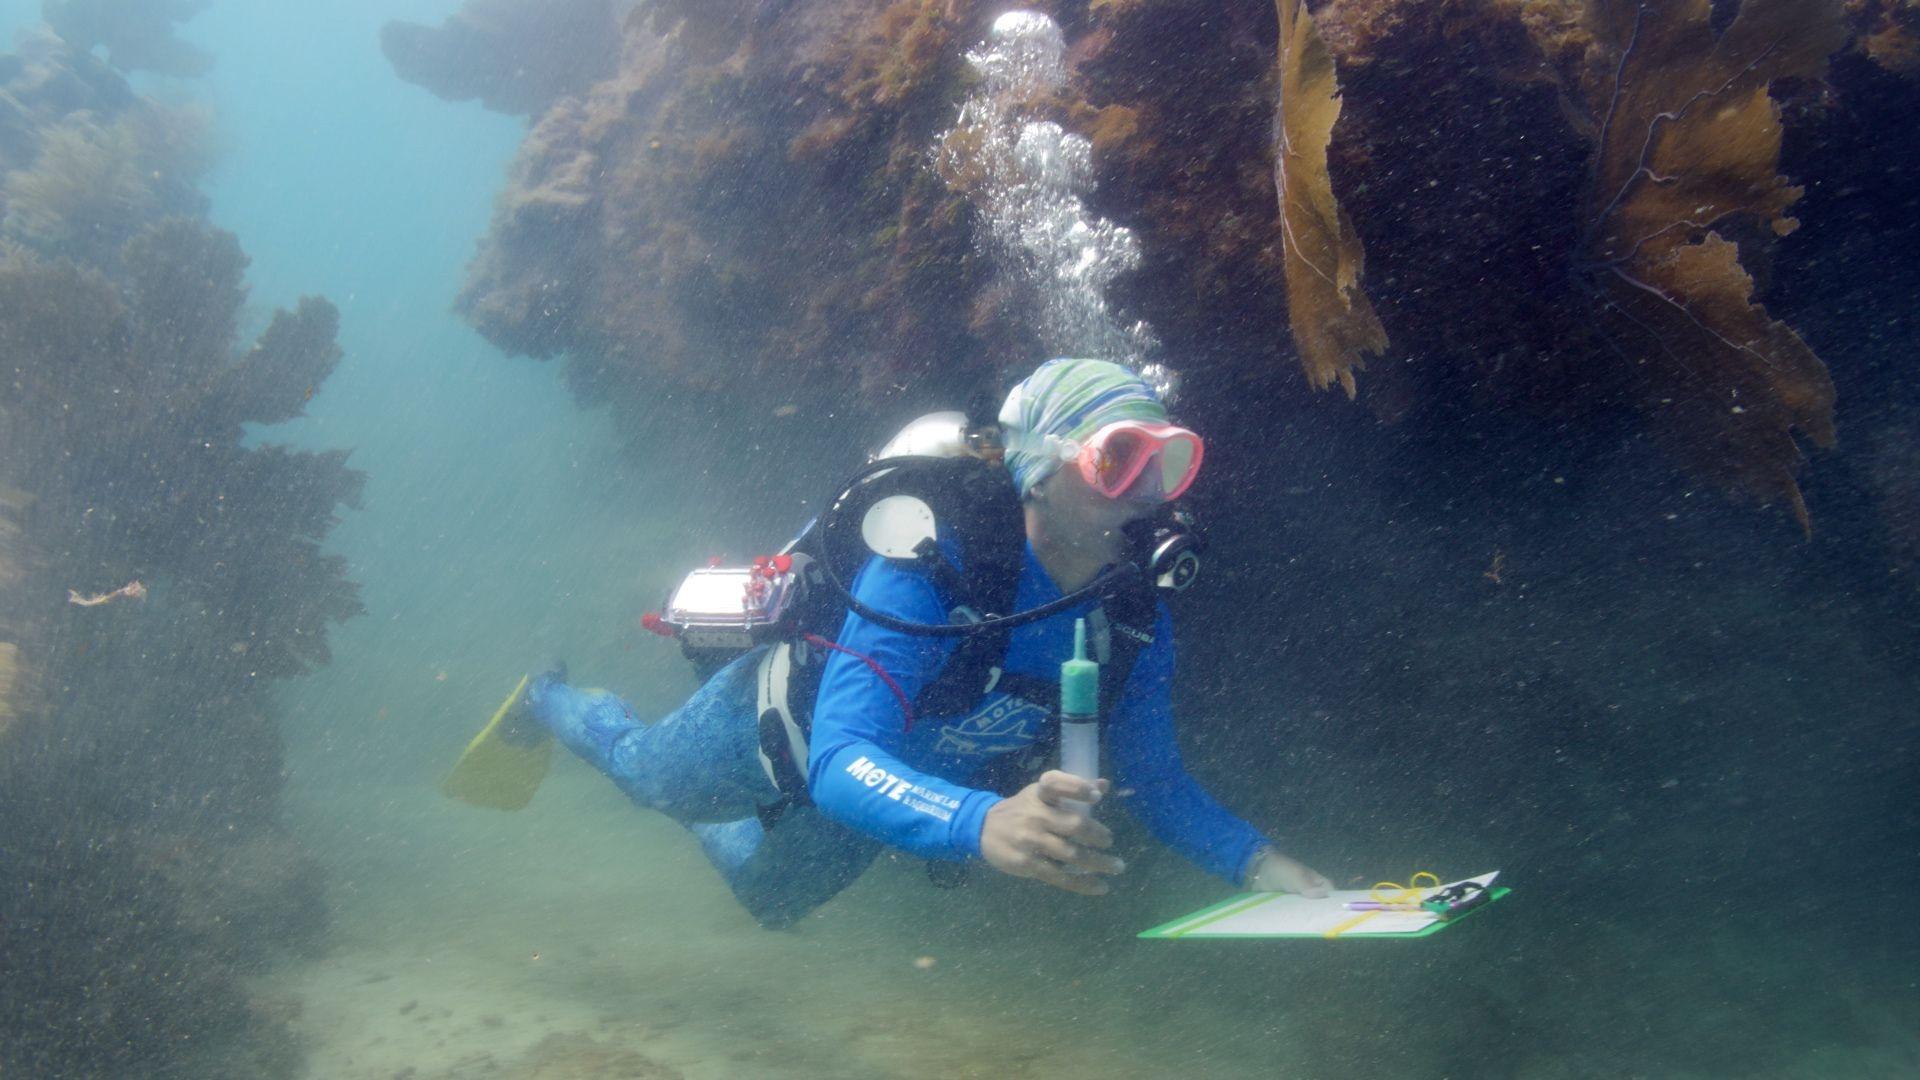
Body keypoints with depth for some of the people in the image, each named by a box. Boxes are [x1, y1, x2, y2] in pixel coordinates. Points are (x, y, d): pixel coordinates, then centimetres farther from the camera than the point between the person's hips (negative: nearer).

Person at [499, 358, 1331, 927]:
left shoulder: (1136, 614, -26)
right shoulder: (928, 571, -45)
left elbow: (1154, 779, -14)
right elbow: (839, 763, -55)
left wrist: (1258, 863, -33)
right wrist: (985, 825, -74)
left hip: (895, 775, 5)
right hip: (780, 726, -5)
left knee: (769, 900, 31)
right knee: (643, 772, 27)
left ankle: (703, 823, 63)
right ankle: (550, 701, 59)